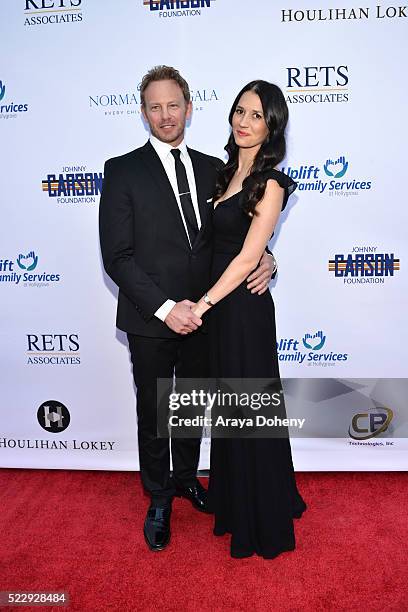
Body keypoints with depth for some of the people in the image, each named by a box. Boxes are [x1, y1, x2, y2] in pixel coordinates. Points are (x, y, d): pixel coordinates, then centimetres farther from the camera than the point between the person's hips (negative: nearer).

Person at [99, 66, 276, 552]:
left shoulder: (213, 168, 6)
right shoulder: (122, 171, -8)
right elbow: (117, 256, -14)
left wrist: (262, 260, -12)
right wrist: (165, 308, -21)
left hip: (200, 316, 4)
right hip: (150, 321, -3)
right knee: (153, 413, 14)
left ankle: (187, 477, 46)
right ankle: (159, 499, 36)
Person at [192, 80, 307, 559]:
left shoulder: (269, 183, -14)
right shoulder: (229, 172, 10)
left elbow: (247, 258, -19)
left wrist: (203, 304, -17)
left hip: (244, 307, -8)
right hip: (220, 304, 8)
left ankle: (261, 522, 28)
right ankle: (234, 500, 42)